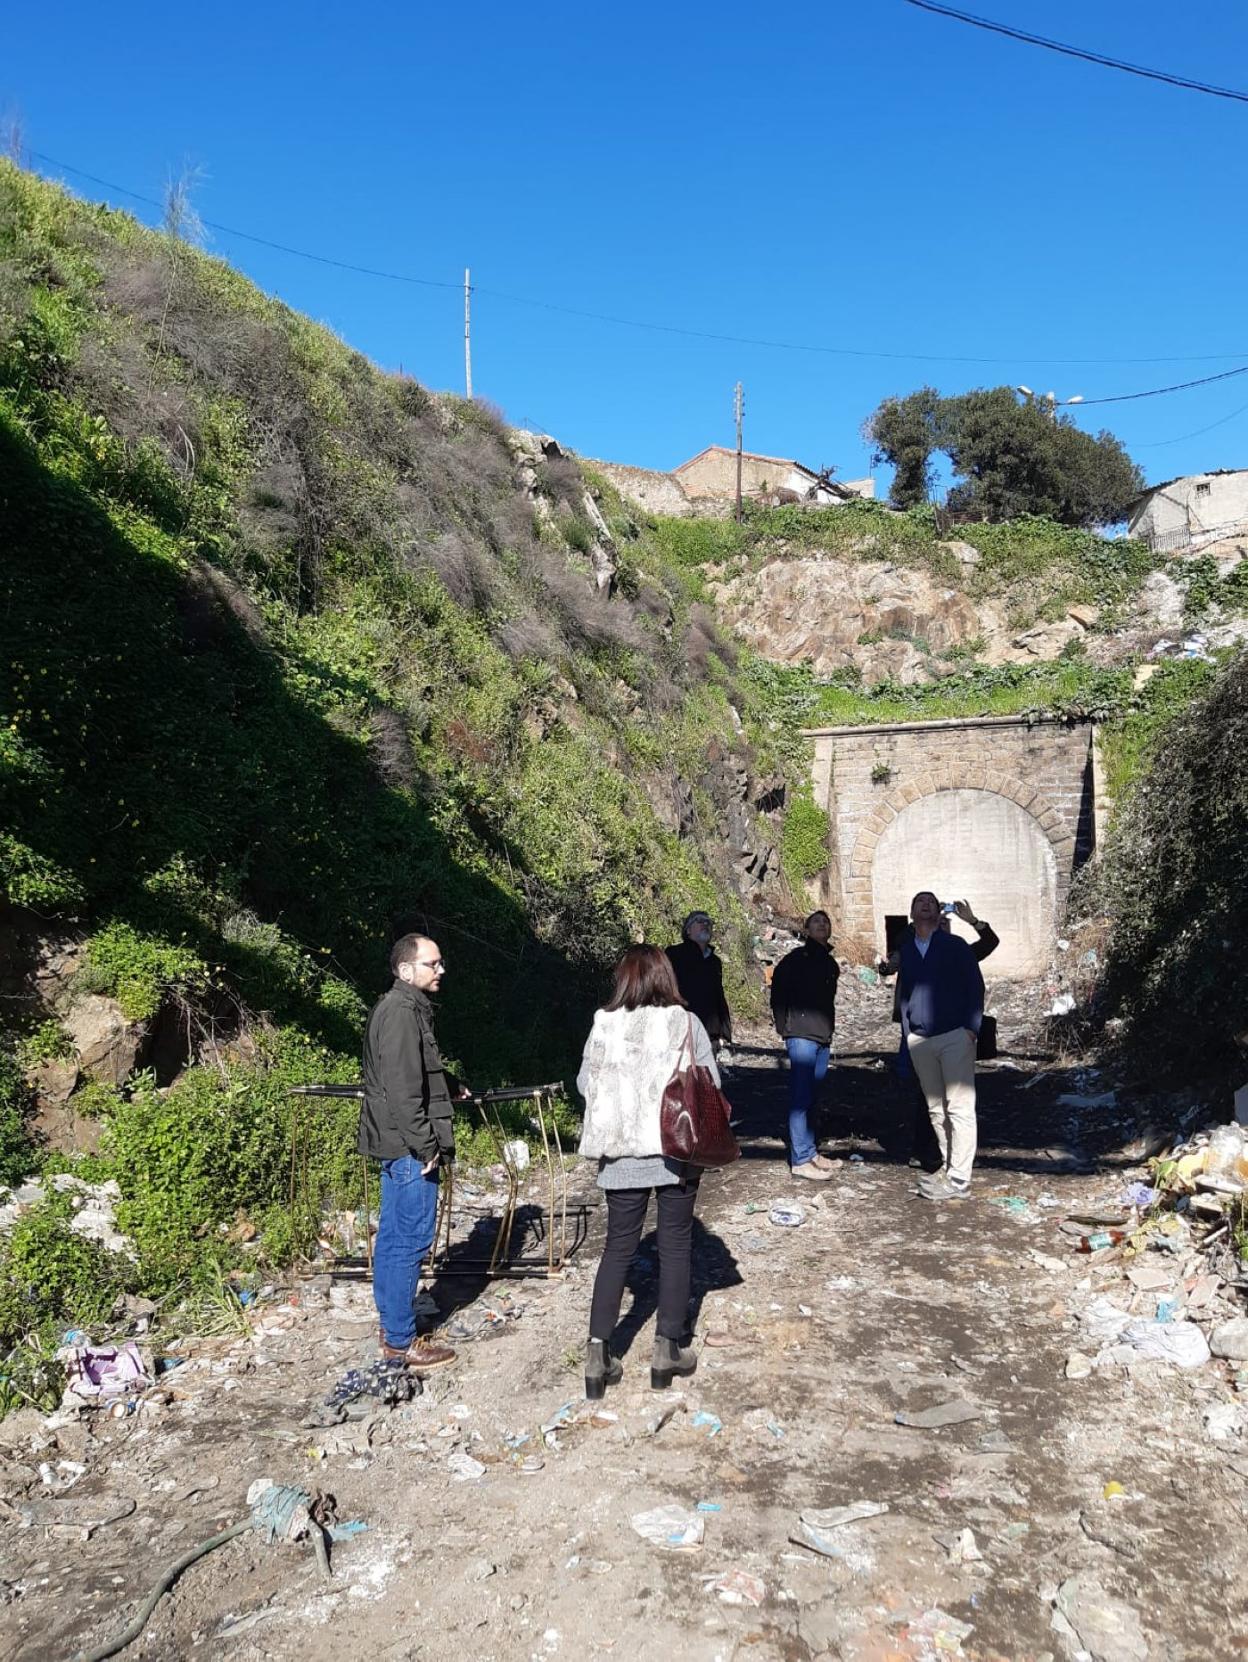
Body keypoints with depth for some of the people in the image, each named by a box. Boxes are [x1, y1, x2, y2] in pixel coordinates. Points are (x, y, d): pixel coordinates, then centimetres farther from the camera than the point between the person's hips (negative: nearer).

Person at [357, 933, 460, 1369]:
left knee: (392, 1234, 16)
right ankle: (400, 1341, 4)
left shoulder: (404, 1007, 15)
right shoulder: (402, 1011, -18)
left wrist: (453, 1087, 29)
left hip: (396, 1143, 10)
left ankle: (390, 1322, 26)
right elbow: (402, 1088, -24)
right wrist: (425, 1144, -21)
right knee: (411, 1239, -4)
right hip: (408, 1144, -10)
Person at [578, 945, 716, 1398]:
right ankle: (668, 1348, 21)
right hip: (677, 1152, -1)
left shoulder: (604, 1025, -7)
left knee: (618, 1248, 13)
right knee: (675, 1246, 14)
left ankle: (598, 1353, 13)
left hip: (621, 1155, 2)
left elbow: (585, 1084, 1)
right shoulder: (686, 1024, -10)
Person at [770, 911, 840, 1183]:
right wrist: (784, 1027, -6)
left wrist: (829, 1029, 17)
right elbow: (778, 991, -5)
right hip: (801, 1035, -7)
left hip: (823, 1038, 7)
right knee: (801, 1097, -6)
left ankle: (809, 1151, 19)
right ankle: (801, 1159, -3)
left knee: (810, 1097, 12)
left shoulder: (830, 963, 16)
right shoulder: (796, 959, -5)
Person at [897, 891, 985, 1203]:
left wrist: (972, 1027, -9)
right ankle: (947, 1166, 20)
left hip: (955, 1036, -4)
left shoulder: (955, 946, 2)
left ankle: (958, 1179, -6)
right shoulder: (905, 951, 13)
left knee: (959, 1108, -7)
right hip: (919, 1040, 5)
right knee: (936, 1109, 10)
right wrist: (906, 1032, 10)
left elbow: (975, 987, 0)